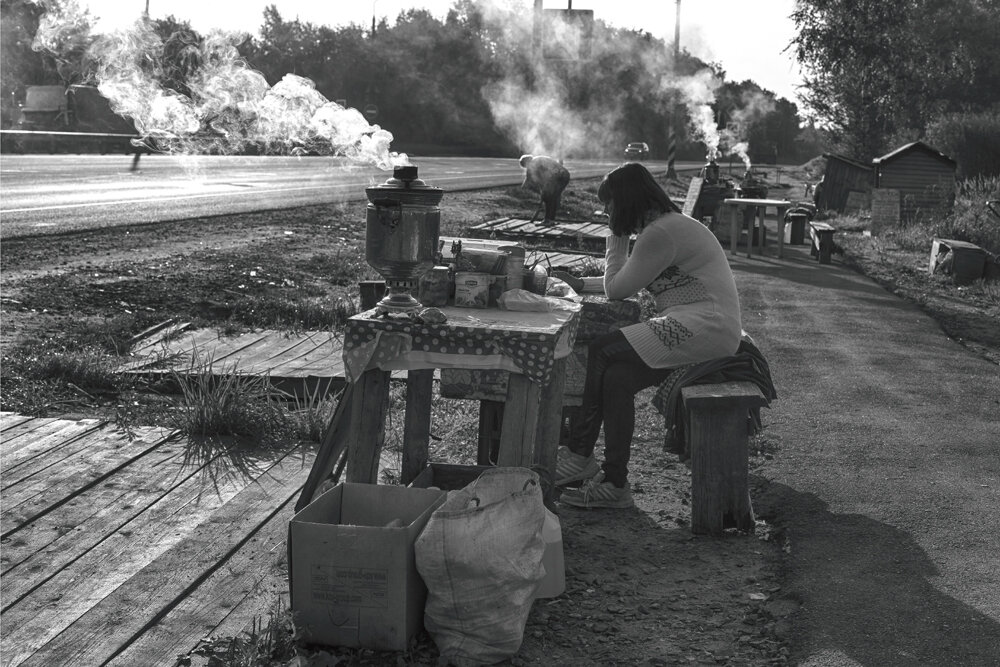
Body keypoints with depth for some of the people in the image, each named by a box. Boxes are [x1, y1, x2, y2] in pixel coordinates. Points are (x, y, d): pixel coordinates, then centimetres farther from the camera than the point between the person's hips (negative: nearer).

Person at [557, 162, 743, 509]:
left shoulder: (661, 233, -12)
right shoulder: (670, 224, 22)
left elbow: (616, 289, -7)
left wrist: (617, 239, 2)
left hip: (707, 325, -10)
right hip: (707, 328, 10)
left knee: (603, 352, -14)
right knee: (617, 375, -4)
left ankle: (579, 454, -3)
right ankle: (614, 483, -7)